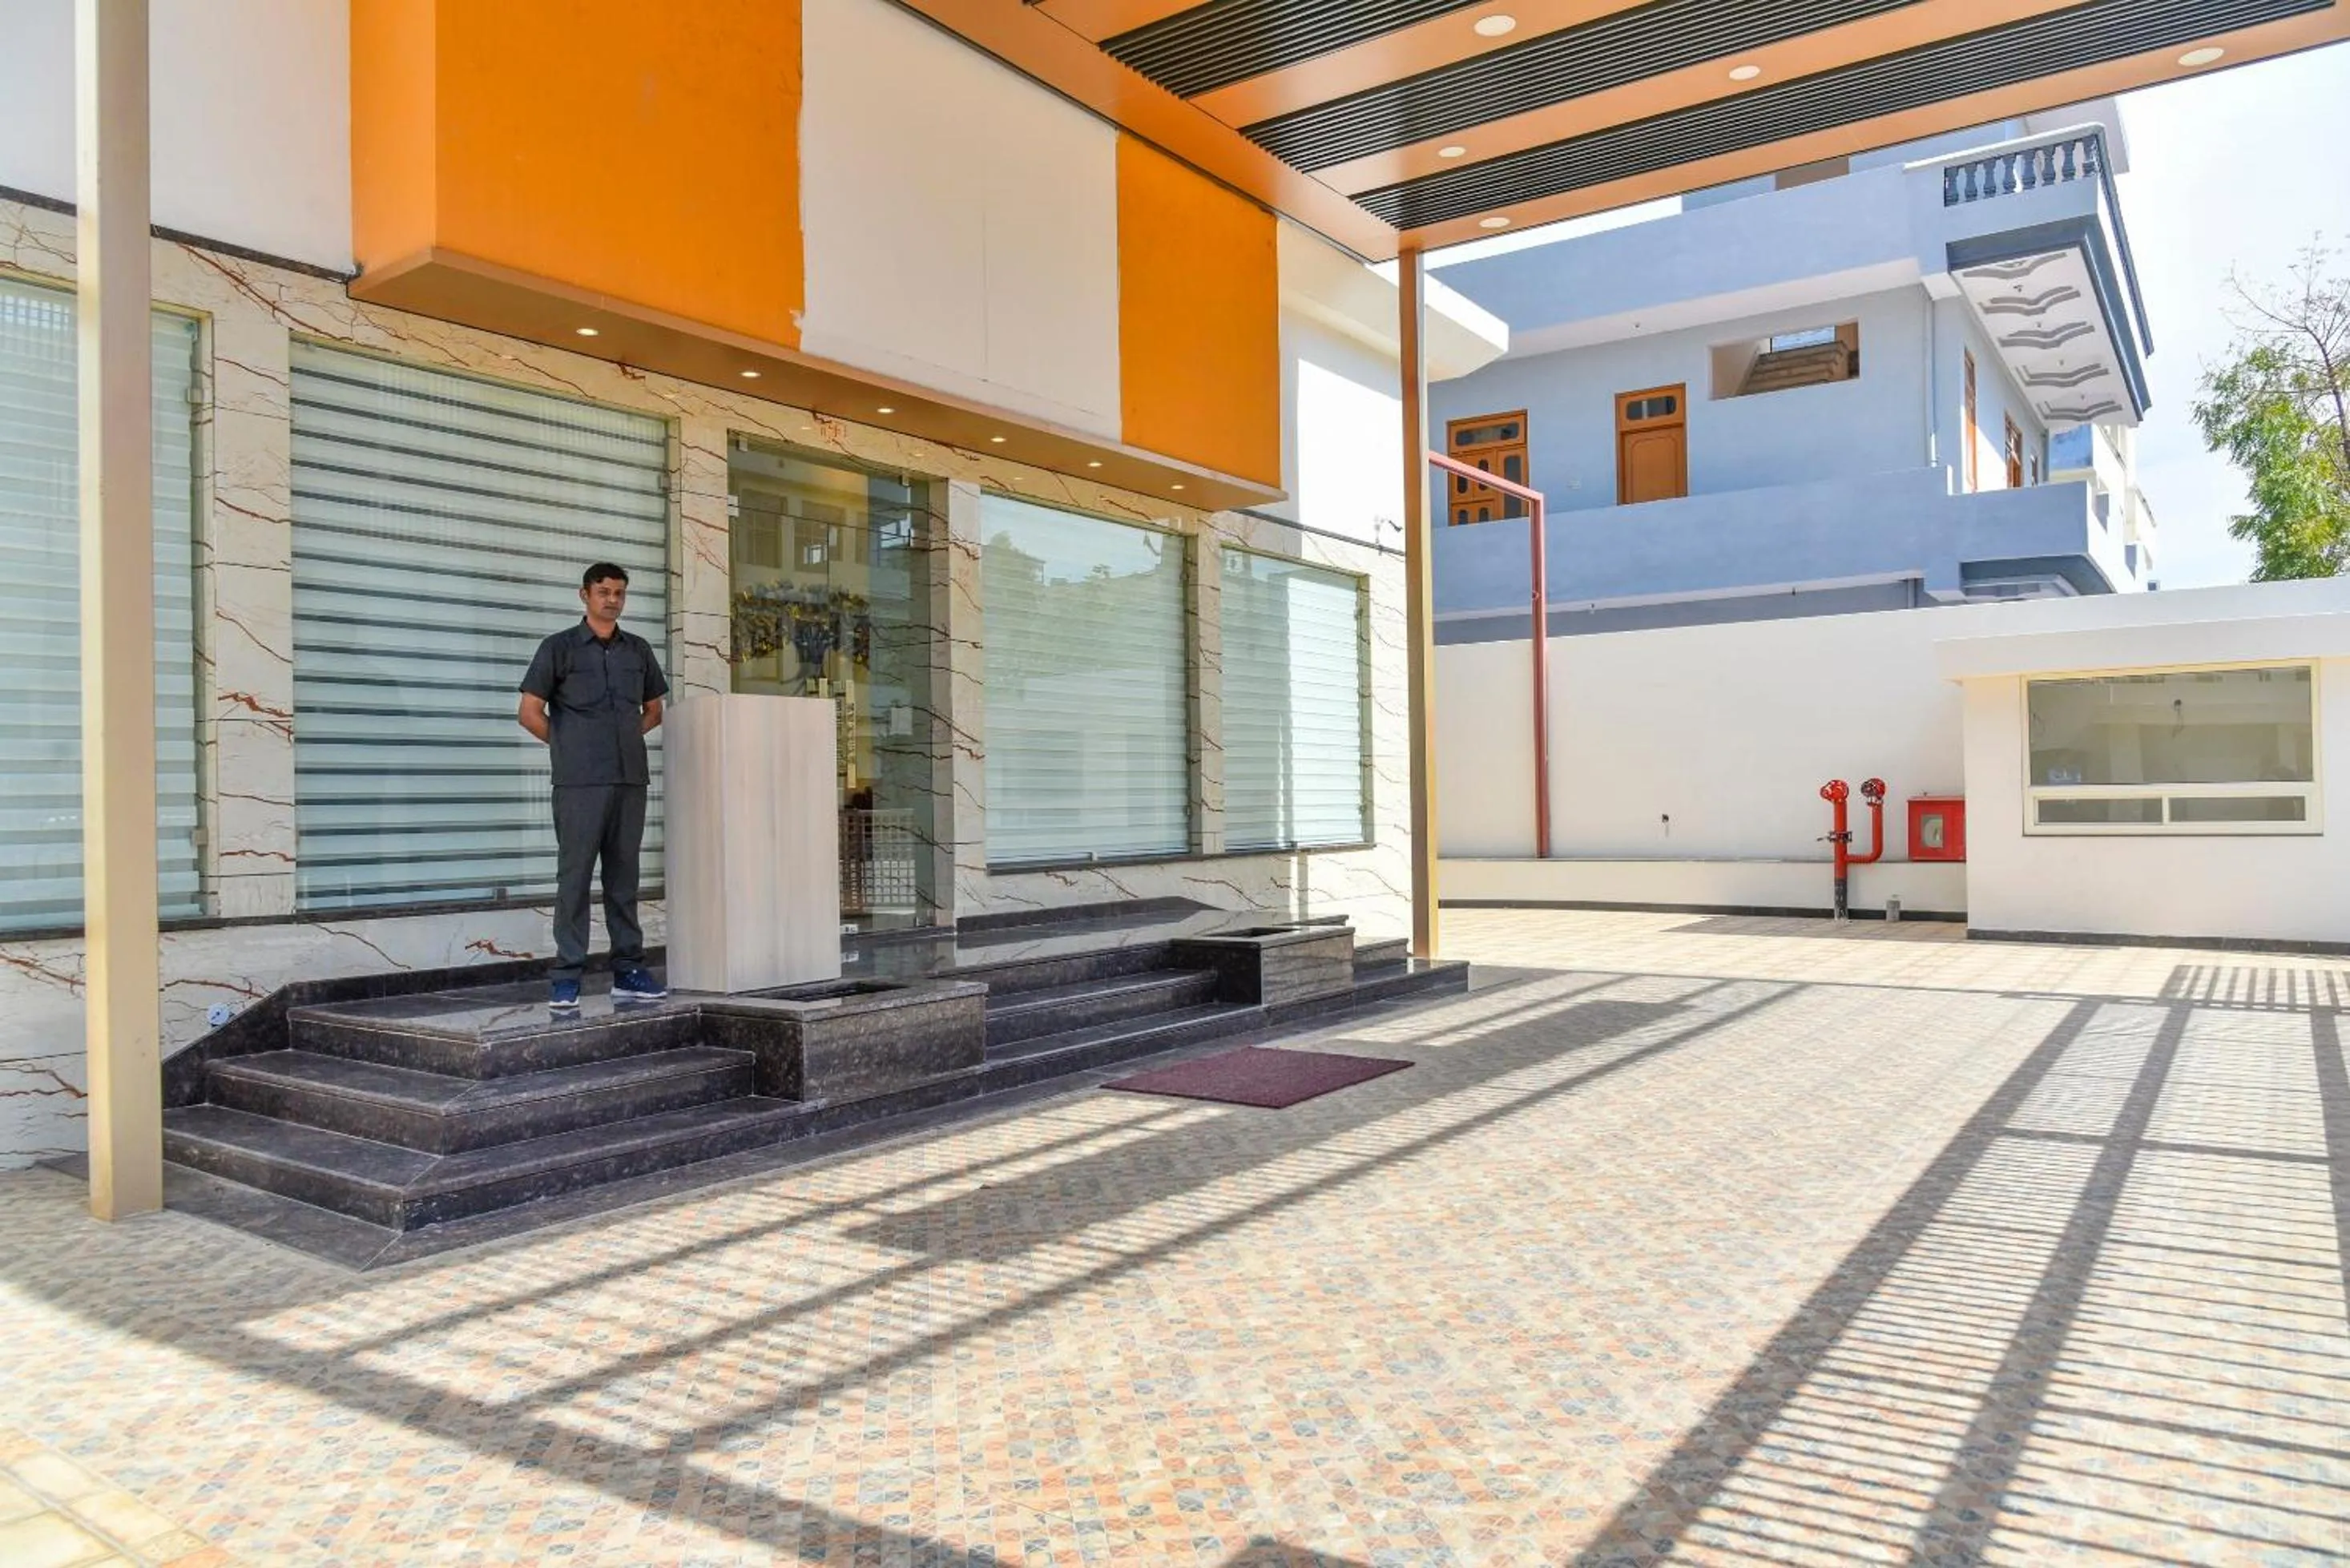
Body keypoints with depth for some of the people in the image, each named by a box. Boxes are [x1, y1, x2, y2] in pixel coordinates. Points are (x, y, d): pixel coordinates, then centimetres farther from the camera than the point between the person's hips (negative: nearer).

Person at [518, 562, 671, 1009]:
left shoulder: (638, 650, 14)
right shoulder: (560, 647, 1)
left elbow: (654, 709, 24)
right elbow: (530, 713, 0)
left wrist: (627, 738, 10)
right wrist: (571, 747, 2)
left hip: (631, 779, 4)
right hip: (580, 783, -4)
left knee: (624, 876, 8)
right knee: (575, 876, -4)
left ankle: (628, 971, 13)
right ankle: (567, 976, 0)